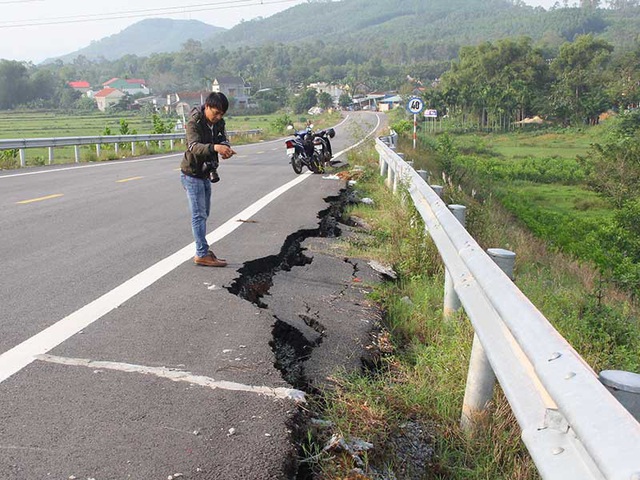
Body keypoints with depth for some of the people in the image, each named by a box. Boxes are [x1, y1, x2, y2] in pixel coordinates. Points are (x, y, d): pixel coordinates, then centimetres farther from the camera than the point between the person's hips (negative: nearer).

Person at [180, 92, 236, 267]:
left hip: (205, 174, 8)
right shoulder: (194, 123, -22)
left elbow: (223, 140, -3)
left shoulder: (219, 123, 1)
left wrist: (225, 148, -28)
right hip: (192, 175, -8)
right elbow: (194, 146, -37)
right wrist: (214, 147, -55)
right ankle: (202, 254, -3)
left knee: (203, 214, 14)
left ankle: (202, 252, 23)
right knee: (199, 215, -8)